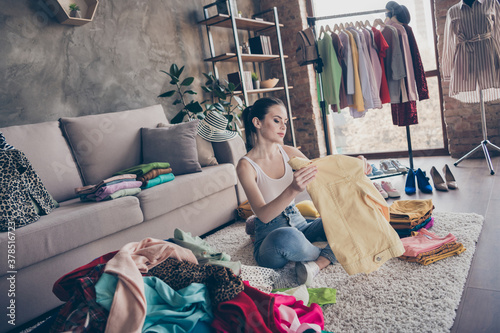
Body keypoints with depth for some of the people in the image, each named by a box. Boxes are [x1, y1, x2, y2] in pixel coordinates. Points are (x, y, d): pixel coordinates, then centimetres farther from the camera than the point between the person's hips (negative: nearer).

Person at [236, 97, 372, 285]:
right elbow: (263, 215, -25)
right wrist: (293, 190, -43)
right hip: (270, 237, -6)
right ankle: (327, 255, -9)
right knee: (287, 237, -42)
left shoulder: (289, 153, 3)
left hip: (300, 226, 6)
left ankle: (317, 264, -23)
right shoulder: (246, 165, -14)